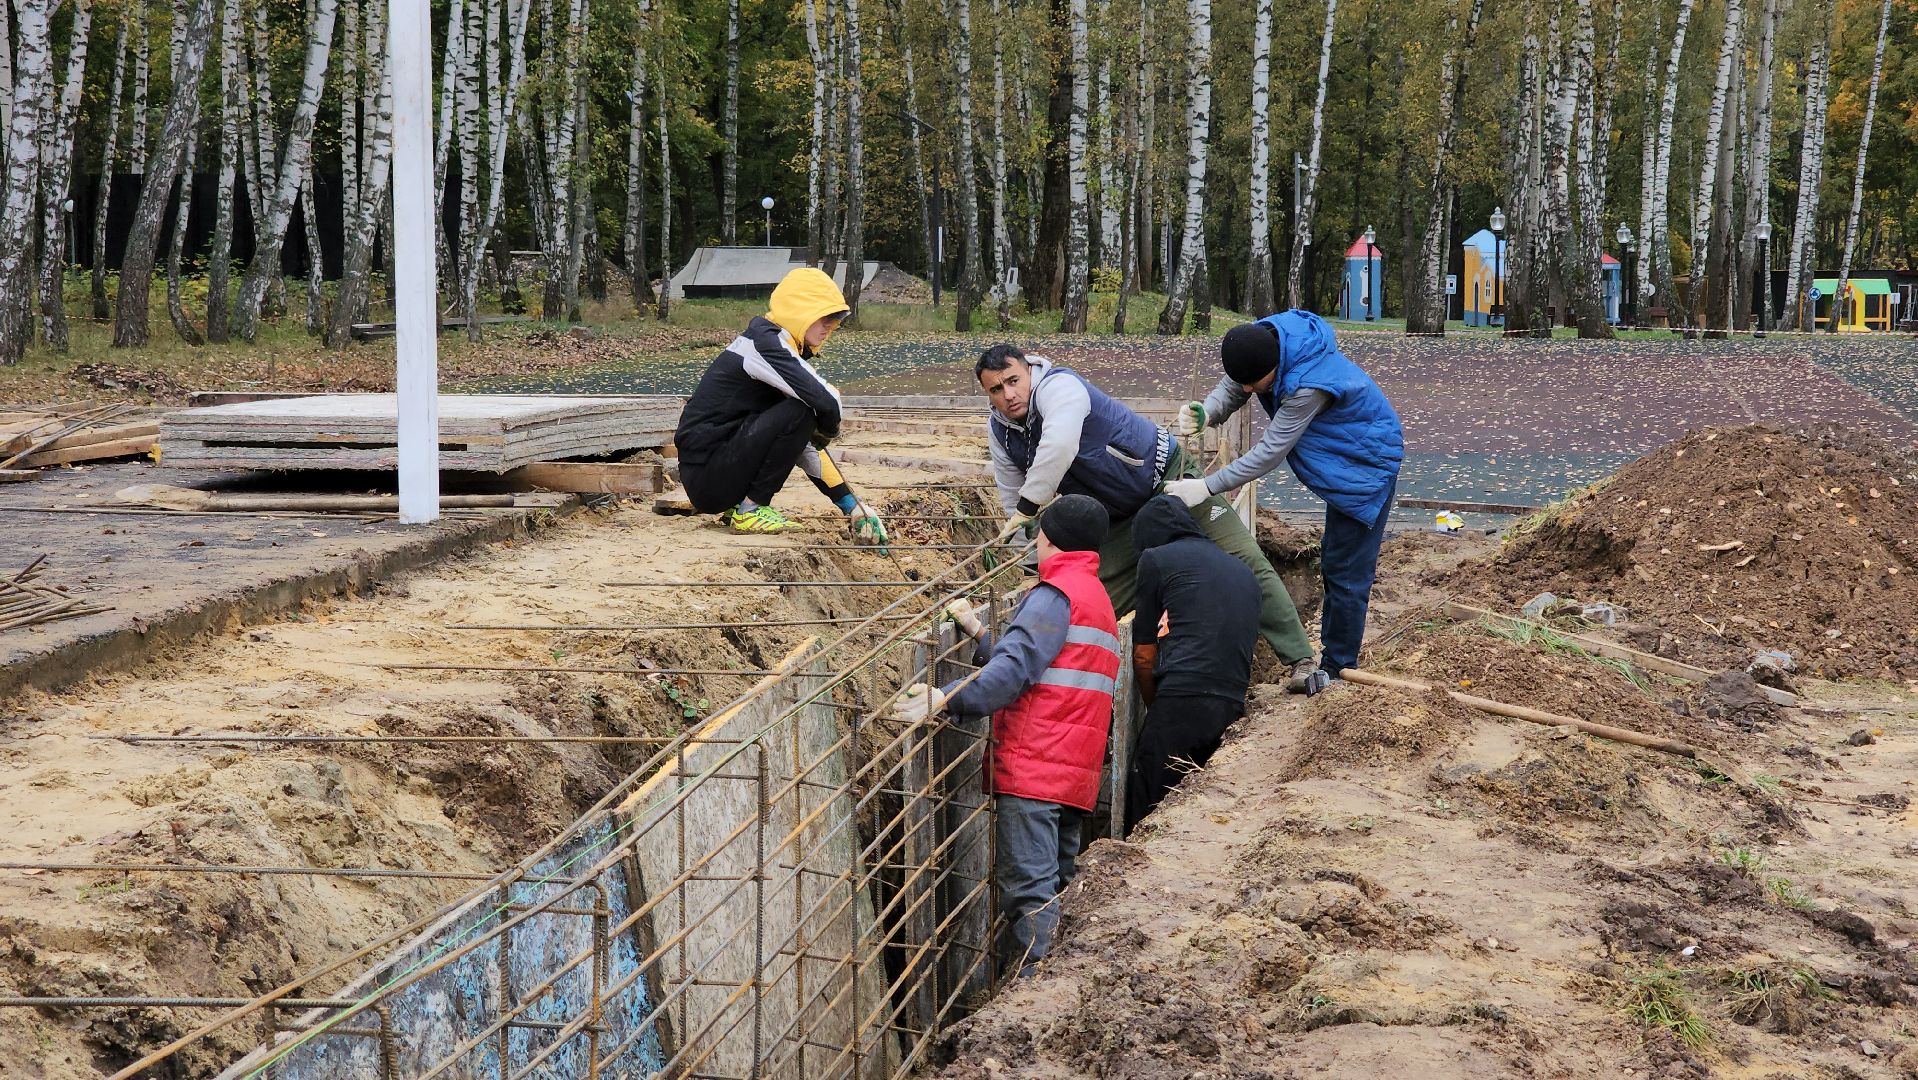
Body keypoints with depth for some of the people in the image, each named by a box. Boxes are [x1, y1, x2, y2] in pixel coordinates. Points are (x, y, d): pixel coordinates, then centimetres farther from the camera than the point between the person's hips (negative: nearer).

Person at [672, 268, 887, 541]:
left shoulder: (779, 348, 15)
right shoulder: (763, 343, -13)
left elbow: (804, 444, 16)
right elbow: (826, 401, -26)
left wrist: (852, 505, 11)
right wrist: (828, 431, -2)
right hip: (705, 478, -10)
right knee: (799, 413, -19)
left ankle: (737, 505, 14)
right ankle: (750, 510, -10)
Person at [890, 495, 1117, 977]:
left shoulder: (1054, 594, -7)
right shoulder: (1097, 597, 24)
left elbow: (1015, 670, -21)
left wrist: (946, 698, -29)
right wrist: (979, 635, 13)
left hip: (1033, 767, -10)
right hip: (1076, 774, 10)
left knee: (1029, 890, -12)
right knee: (1057, 884, 12)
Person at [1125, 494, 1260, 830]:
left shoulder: (1156, 558, 9)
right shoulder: (1243, 572, 27)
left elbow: (1144, 655, 10)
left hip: (1182, 700, -6)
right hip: (1233, 707, 6)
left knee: (1145, 820, -5)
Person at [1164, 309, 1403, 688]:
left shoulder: (1309, 385, -40)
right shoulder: (1260, 342, -17)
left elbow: (1271, 451, -36)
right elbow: (1229, 390, -9)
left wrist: (1206, 487, -36)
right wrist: (1204, 413, -34)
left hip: (1367, 466, -10)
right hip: (1343, 459, 10)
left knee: (1346, 571, -3)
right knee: (1333, 561, 24)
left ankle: (1337, 667, 8)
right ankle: (1332, 652, 40)